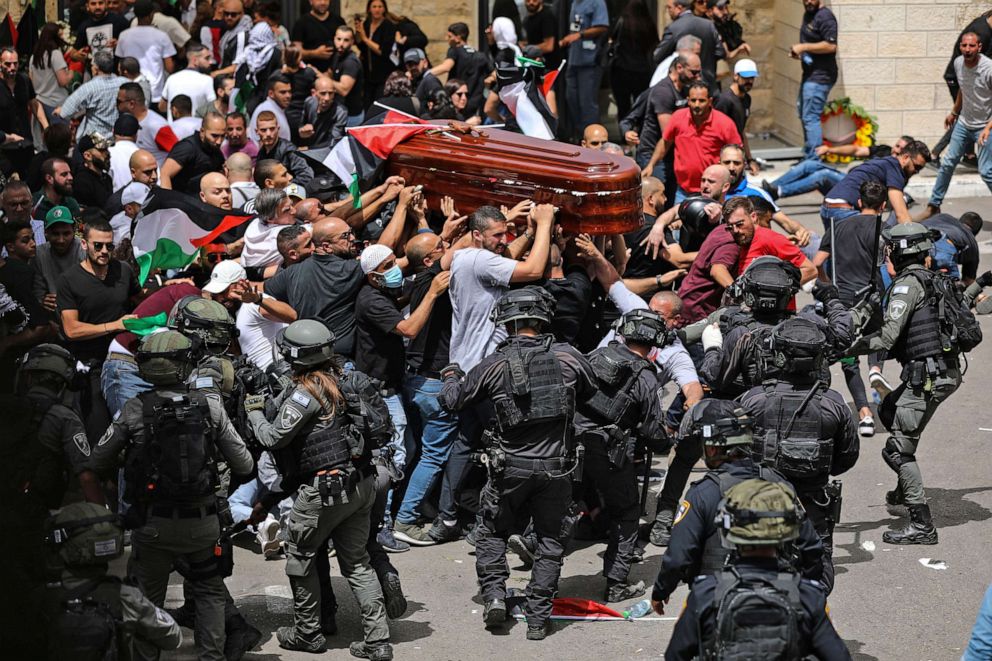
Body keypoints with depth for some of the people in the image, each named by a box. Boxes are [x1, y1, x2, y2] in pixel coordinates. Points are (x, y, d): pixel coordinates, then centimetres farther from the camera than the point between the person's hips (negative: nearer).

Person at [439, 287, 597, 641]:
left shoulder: (494, 364, -8)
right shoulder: (568, 357, -6)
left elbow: (451, 400, 3)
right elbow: (592, 392, 13)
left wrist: (451, 375, 25)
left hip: (511, 467, -1)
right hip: (556, 468, 1)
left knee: (492, 532, 20)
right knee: (549, 539, 13)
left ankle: (494, 594, 6)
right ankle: (538, 617, 12)